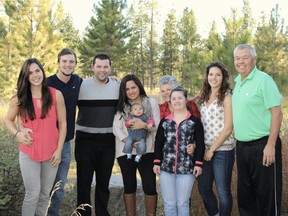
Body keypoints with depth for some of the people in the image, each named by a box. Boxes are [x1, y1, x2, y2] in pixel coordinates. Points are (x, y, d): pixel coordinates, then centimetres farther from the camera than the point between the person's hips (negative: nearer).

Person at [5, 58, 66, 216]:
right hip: (28, 153, -1)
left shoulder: (56, 95, -5)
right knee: (33, 194, 0)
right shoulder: (19, 99, -4)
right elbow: (8, 120, 10)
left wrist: (59, 150, -4)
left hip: (51, 153, 1)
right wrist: (17, 133, -10)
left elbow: (62, 123, -1)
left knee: (45, 194, 13)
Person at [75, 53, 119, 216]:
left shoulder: (118, 87, 3)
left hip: (108, 140, 3)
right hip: (85, 139, -2)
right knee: (84, 181, 6)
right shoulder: (82, 85, -6)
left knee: (104, 181, 13)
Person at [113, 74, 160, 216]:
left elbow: (158, 126, -1)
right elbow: (116, 128, -3)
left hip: (147, 151, -1)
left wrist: (145, 125, -20)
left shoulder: (152, 103, 6)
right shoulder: (121, 106, 9)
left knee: (150, 186, -3)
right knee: (129, 186, 11)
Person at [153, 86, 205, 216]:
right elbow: (158, 143, 10)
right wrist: (157, 162, 4)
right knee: (169, 204, 8)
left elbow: (200, 144, -1)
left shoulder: (194, 121, 0)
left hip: (187, 169, -2)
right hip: (166, 168, 3)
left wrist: (198, 163, -7)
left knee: (182, 203, 5)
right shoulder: (164, 121, 8)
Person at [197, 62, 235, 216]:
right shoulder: (204, 97, 11)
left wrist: (212, 149, -11)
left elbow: (228, 128, -12)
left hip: (222, 150, -6)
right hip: (205, 150, 6)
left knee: (223, 191, 3)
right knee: (203, 188, 14)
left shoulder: (226, 97, -7)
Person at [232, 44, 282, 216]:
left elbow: (277, 113, -16)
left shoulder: (263, 80, -11)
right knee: (245, 192, 17)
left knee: (266, 193, 3)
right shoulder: (237, 82, 11)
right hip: (241, 146, 7)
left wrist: (271, 145, -20)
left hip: (262, 146, -7)